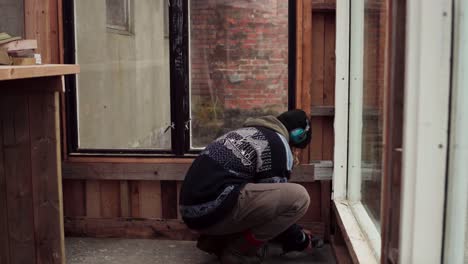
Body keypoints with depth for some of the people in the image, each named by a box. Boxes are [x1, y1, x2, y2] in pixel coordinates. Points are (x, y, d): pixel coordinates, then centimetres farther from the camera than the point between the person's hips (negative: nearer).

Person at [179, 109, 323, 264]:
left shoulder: (248, 133, 27)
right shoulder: (277, 143, 0)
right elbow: (276, 200, 2)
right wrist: (298, 238, 18)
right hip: (214, 209, -10)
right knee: (298, 197, -9)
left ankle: (215, 242, 16)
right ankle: (237, 252, -2)